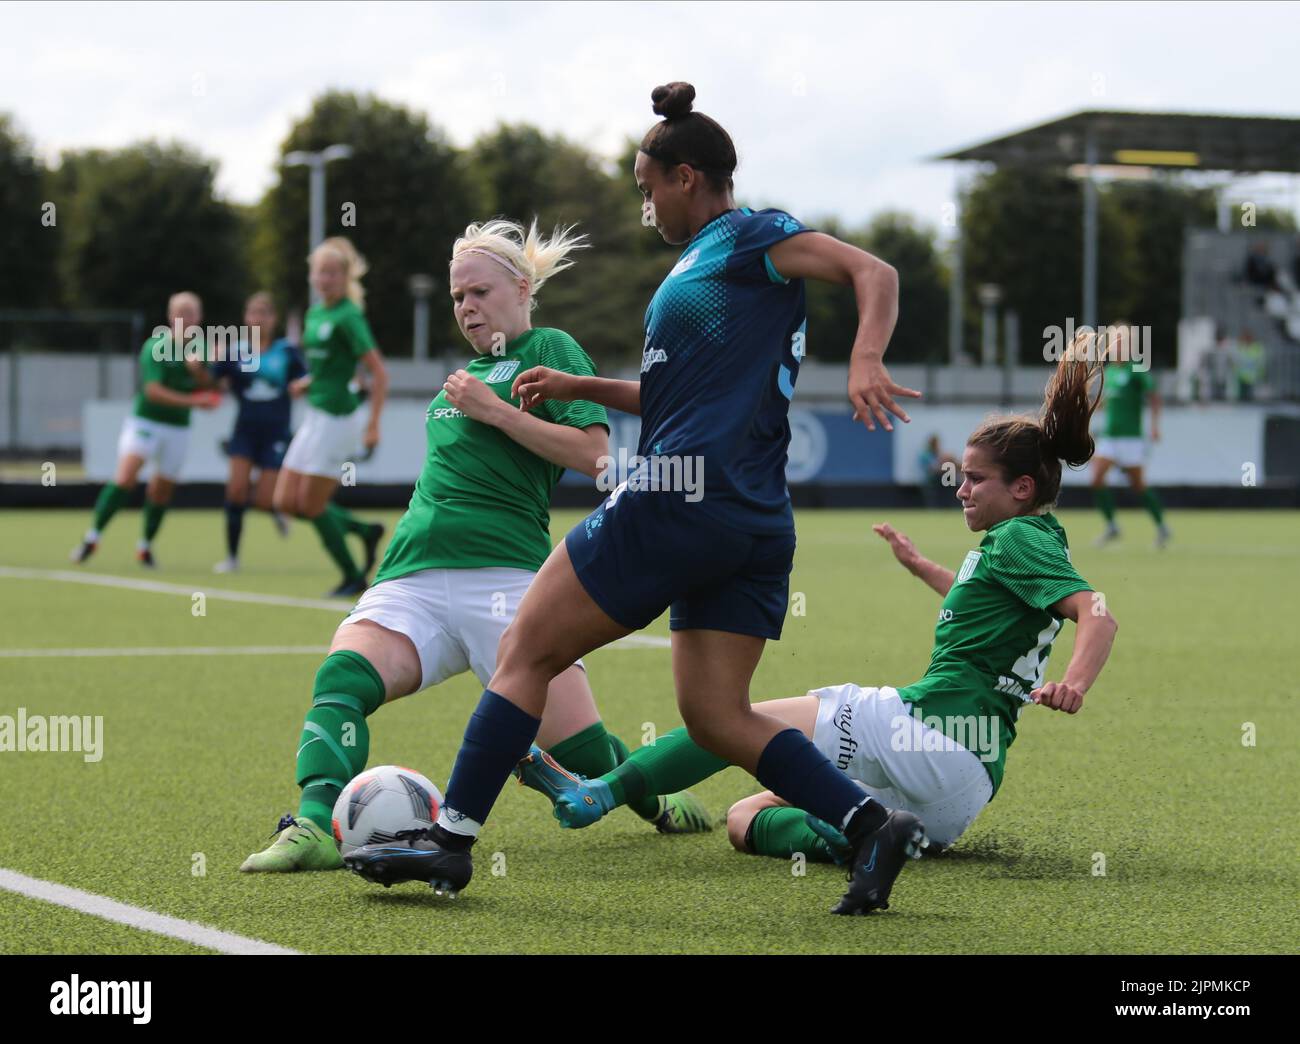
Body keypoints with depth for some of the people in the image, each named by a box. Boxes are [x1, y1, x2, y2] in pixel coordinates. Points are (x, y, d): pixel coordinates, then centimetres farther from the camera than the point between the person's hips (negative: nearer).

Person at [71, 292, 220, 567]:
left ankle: (145, 546, 25)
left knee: (162, 490, 7)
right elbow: (153, 390, -24)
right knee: (125, 476, -21)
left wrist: (198, 371, -16)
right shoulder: (156, 346, -15)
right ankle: (92, 537, -16)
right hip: (146, 421, -5)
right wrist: (191, 400, -30)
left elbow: (210, 393, 3)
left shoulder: (201, 345, 3)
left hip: (178, 428, 5)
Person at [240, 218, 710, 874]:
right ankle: (316, 826, -42)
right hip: (412, 584, 6)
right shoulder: (468, 372, 28)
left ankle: (655, 798, 26)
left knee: (582, 754, -6)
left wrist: (495, 410, -10)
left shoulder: (550, 350, 7)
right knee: (341, 678, -26)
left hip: (504, 575, -6)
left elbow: (594, 454, -8)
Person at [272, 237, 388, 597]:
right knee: (286, 502, 7)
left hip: (335, 418, -9)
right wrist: (308, 382, 8)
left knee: (312, 506, -3)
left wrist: (373, 426, -18)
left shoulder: (347, 317, -14)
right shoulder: (315, 312, 11)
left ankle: (353, 578, 13)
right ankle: (366, 531, 19)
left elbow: (379, 373, -16)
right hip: (315, 417, 9)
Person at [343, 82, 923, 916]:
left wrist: (865, 360, -29)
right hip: (755, 525, 9)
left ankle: (452, 838, 2)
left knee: (527, 651, 1)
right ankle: (871, 823, -9)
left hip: (681, 496, -9)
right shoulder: (707, 256, 25)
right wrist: (580, 387, 30)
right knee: (716, 716, 5)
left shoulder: (750, 237, -2)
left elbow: (875, 272, -12)